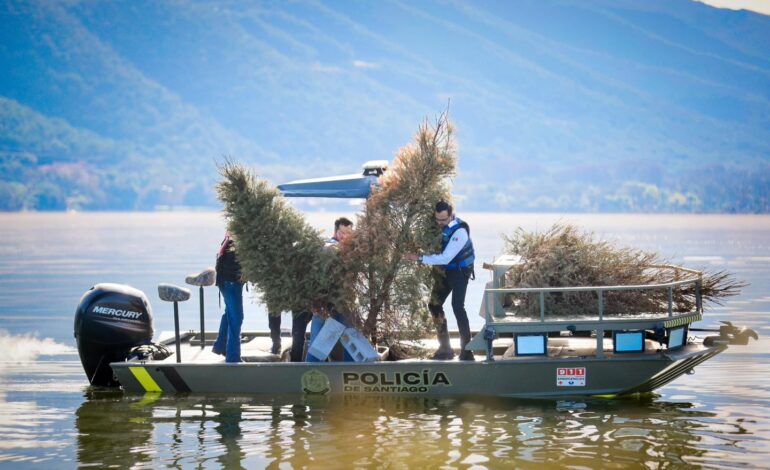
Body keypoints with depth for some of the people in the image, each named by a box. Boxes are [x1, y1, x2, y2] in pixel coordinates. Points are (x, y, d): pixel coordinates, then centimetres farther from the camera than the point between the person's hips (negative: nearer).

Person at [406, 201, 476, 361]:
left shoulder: (459, 231, -29)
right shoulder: (443, 225, -5)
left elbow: (445, 258, -31)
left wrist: (420, 258, -29)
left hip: (460, 271, -8)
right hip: (445, 270, 8)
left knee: (457, 307, -18)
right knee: (434, 305, 6)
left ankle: (466, 350, -15)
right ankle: (445, 348, 15)